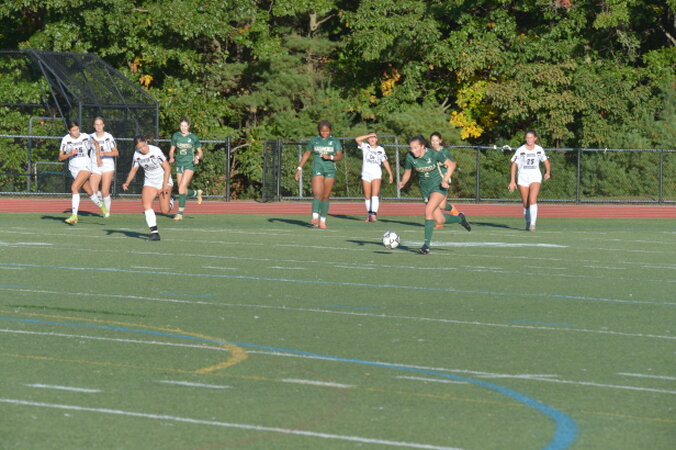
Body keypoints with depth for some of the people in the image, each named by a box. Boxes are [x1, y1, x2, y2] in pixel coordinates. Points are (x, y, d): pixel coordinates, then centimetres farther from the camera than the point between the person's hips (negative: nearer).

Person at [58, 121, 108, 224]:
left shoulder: (85, 137, -3)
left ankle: (74, 216, -24)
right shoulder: (66, 140, -3)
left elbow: (96, 143, 18)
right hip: (74, 168, 3)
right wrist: (70, 154, -18)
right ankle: (100, 205, 41)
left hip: (85, 166, -3)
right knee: (90, 192, 10)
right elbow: (60, 157, -1)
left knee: (74, 187, -23)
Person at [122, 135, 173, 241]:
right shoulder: (137, 155, -6)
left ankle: (169, 199, 29)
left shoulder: (156, 151, -21)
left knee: (164, 211, -8)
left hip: (164, 181, -4)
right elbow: (133, 170, 8)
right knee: (146, 205, -19)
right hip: (150, 183, 4)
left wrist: (165, 185, -24)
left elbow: (167, 168, -17)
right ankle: (154, 232, -17)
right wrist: (127, 183, -8)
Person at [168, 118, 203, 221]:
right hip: (179, 165, 4)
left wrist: (197, 157, -15)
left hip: (189, 165, -4)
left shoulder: (193, 138, -1)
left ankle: (180, 213, -13)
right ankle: (197, 193, 41)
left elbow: (200, 153, 6)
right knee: (183, 190, 8)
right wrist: (171, 157, -8)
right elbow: (172, 150, 13)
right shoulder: (176, 136, 6)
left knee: (182, 188, -18)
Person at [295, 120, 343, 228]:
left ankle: (323, 221, 7)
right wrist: (299, 168, 10)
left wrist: (330, 157, -18)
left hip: (330, 170, 1)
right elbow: (306, 154, 15)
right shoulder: (313, 141, 7)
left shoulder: (335, 141, 6)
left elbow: (340, 156, 0)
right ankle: (315, 218, -31)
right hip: (317, 169, -1)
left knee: (326, 196, 2)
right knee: (317, 193, -18)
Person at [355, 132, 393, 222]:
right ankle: (369, 215, 13)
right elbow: (357, 139, -10)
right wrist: (369, 135, -10)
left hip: (376, 174, -1)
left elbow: (385, 162, 15)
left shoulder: (380, 149, 10)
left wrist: (390, 174, 12)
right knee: (367, 196, 3)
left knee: (375, 194, -17)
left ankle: (374, 214, -27)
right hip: (366, 174, 1)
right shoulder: (365, 146, 6)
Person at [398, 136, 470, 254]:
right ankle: (460, 218, 39)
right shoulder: (410, 157, -9)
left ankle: (426, 244, -22)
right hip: (426, 189, 5)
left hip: (439, 186, -5)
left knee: (428, 210, -26)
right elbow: (407, 173, 4)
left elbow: (450, 165, -8)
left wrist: (445, 180, -21)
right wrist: (403, 183, -17)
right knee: (439, 220, 6)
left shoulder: (434, 154, -19)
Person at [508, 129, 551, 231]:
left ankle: (533, 224, -23)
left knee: (532, 200, -20)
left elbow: (546, 161, 18)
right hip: (523, 177, 0)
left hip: (535, 177, 0)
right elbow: (514, 165, 0)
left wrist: (548, 172, 1)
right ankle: (527, 222, 27)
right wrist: (512, 181, -5)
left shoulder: (539, 149, 4)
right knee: (525, 204, 5)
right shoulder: (520, 150, -2)